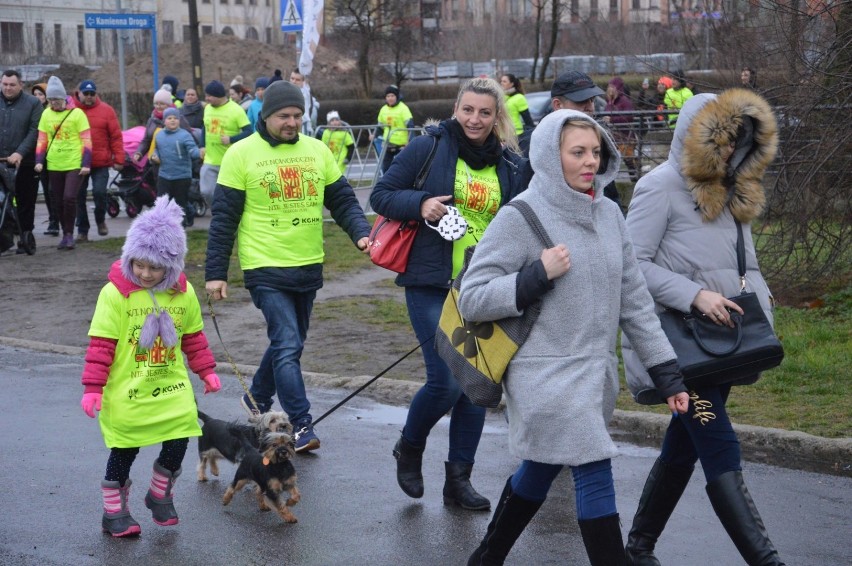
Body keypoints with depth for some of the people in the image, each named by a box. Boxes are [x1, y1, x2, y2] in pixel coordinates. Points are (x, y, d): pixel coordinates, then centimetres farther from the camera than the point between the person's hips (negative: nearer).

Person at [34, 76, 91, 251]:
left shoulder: (76, 113, -5)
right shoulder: (46, 114, 7)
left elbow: (86, 140, -5)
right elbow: (42, 140, 11)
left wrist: (86, 163, -10)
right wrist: (39, 161, 1)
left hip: (75, 165, -4)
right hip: (54, 165, 4)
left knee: (69, 198, -15)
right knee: (58, 202, 9)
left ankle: (69, 233, -1)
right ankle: (66, 235, 21)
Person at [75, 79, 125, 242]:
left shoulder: (106, 110, 3)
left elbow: (116, 136, 2)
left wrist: (119, 159, -3)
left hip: (101, 163, -1)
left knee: (99, 192, -10)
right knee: (79, 196, 4)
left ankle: (100, 220, 19)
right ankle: (82, 231, 14)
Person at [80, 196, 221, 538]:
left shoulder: (183, 293, -1)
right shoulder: (115, 293, -14)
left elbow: (193, 336, 13)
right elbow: (101, 344, -12)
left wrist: (206, 371, 15)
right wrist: (93, 387, -14)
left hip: (171, 387, 3)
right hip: (126, 392, -3)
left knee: (178, 442, -1)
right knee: (123, 453, 5)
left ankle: (160, 495, 27)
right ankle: (114, 512, 23)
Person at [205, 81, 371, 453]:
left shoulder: (317, 150, 6)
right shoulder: (241, 154, -7)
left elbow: (342, 200, 10)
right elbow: (224, 218, -5)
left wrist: (360, 233, -10)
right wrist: (215, 273, -6)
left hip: (309, 267, 6)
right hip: (266, 269, -5)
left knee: (289, 343, 17)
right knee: (288, 346, -13)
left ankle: (257, 399, 39)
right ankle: (301, 427, -10)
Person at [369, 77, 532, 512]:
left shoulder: (513, 166, 7)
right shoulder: (428, 147, -4)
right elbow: (381, 194, 0)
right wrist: (420, 203, -18)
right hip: (432, 284, -4)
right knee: (446, 381, -11)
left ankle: (459, 479, 18)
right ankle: (409, 448, 18)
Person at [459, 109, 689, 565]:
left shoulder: (608, 213, 7)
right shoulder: (520, 218, -11)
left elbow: (634, 299, 10)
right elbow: (471, 300, -11)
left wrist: (667, 373, 7)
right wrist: (538, 275, -21)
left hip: (596, 373, 6)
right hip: (546, 374, -6)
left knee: (540, 470, 17)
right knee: (594, 473, -10)